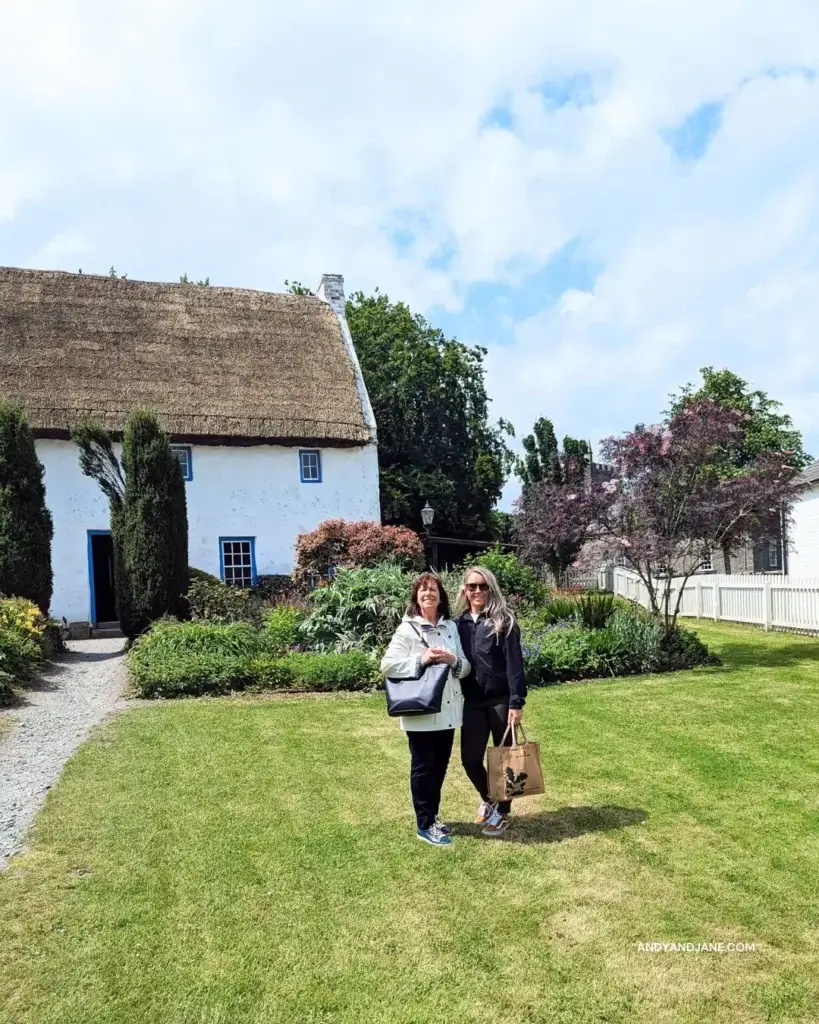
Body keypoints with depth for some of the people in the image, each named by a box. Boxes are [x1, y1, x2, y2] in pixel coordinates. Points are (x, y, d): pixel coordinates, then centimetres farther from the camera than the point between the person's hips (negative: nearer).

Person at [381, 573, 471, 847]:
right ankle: (425, 825, 17)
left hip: (448, 709, 5)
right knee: (423, 767, 5)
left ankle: (433, 816, 31)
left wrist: (453, 660, -12)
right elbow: (387, 665, -12)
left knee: (440, 766, 15)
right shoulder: (407, 629, -7)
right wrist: (420, 660, -21)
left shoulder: (451, 627, 7)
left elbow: (466, 667, 10)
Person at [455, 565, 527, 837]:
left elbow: (514, 663, -11)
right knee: (470, 757, 5)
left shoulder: (504, 621, -7)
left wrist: (516, 702, -16)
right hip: (473, 702, 4)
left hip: (501, 699, -4)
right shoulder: (460, 622, 7)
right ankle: (488, 799, 34)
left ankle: (502, 813, 26)